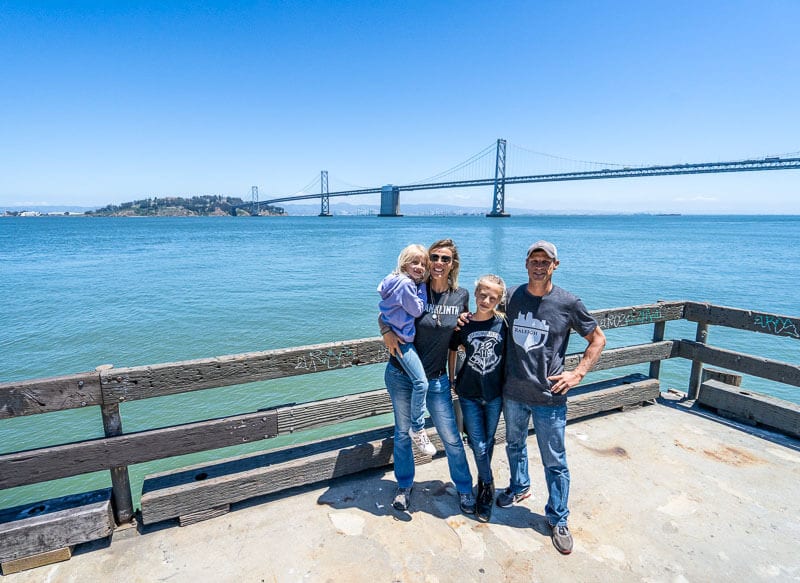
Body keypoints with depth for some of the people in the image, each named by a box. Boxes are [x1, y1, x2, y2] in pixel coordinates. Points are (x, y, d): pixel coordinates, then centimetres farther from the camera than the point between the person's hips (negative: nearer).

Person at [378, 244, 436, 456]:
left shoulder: (402, 281, 10)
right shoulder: (406, 283, -21)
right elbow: (417, 310, -15)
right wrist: (422, 287, -8)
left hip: (396, 333, 11)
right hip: (402, 339, -11)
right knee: (421, 383, -14)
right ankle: (417, 428, -1)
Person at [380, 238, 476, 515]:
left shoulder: (462, 295, -6)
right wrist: (387, 332, -17)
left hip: (436, 379, 1)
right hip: (401, 375, 0)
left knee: (451, 438, 6)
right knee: (402, 432, 14)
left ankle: (465, 489, 31)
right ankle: (404, 485, 38)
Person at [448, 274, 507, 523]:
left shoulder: (503, 323, -10)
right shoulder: (462, 324, -9)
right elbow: (453, 351, 6)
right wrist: (452, 380, 8)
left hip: (495, 393, 1)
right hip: (469, 393, 0)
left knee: (488, 441, 17)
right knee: (479, 446, 2)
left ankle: (483, 483, 42)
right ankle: (488, 486, 29)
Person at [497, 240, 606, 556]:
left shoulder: (568, 303, -10)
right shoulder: (512, 296, -3)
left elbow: (598, 338, 1)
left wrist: (578, 373, -7)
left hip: (549, 397, -3)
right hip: (513, 393, 3)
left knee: (554, 461, 9)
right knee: (514, 445, 24)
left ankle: (558, 519, 30)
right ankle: (519, 487, 51)